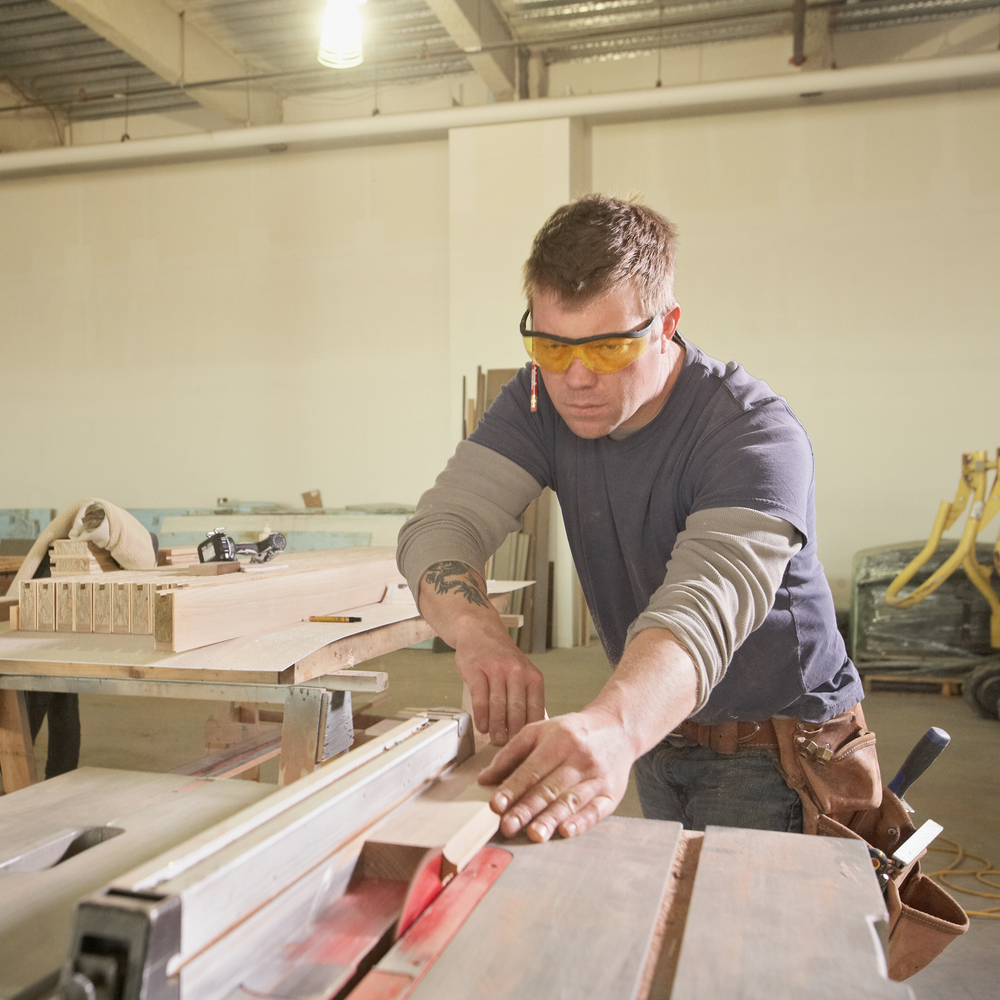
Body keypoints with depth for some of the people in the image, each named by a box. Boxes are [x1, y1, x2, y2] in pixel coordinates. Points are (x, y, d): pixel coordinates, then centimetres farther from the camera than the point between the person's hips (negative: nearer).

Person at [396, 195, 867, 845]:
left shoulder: (756, 433, -26)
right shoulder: (542, 402, -10)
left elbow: (703, 605, -42)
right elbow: (443, 524, -21)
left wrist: (613, 728, -62)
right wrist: (478, 632, -43)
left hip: (778, 744, -4)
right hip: (658, 730, 5)